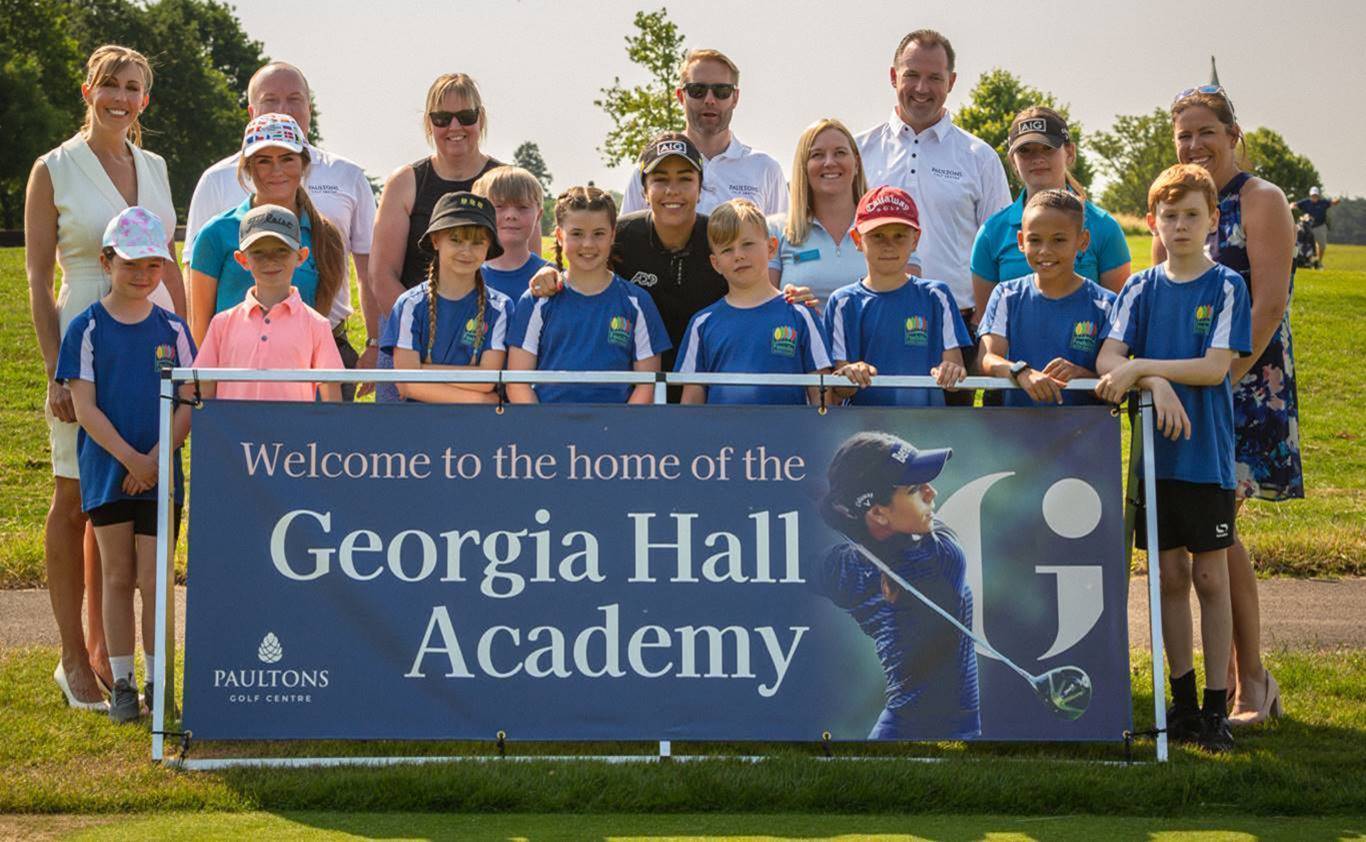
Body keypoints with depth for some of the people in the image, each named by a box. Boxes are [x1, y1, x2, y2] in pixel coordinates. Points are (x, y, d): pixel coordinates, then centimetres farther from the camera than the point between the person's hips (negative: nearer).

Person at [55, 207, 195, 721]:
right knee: (117, 577, 6)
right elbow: (85, 407, -7)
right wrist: (128, 457, -16)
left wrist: (155, 458, -13)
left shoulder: (172, 329, 3)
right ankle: (121, 684, 13)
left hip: (161, 473, 1)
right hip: (106, 471, -1)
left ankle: (157, 682, 9)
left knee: (152, 578, 0)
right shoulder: (87, 329, -2)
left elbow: (188, 404, -1)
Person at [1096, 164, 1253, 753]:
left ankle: (1216, 705, 6)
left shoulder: (1226, 287, -1)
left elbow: (1215, 367, -12)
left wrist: (1140, 366, -17)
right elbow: (1106, 359, -5)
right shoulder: (1141, 289, 7)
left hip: (1206, 453, -3)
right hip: (1154, 450, 3)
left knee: (1210, 576, 0)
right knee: (1170, 575, 7)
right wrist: (1157, 384, -23)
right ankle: (1182, 698, 16)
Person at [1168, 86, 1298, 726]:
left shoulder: (1260, 202, -5)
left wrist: (1225, 376, -21)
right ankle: (1232, 678, 10)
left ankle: (1252, 682, -4)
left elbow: (1270, 305, -14)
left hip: (1249, 381, -6)